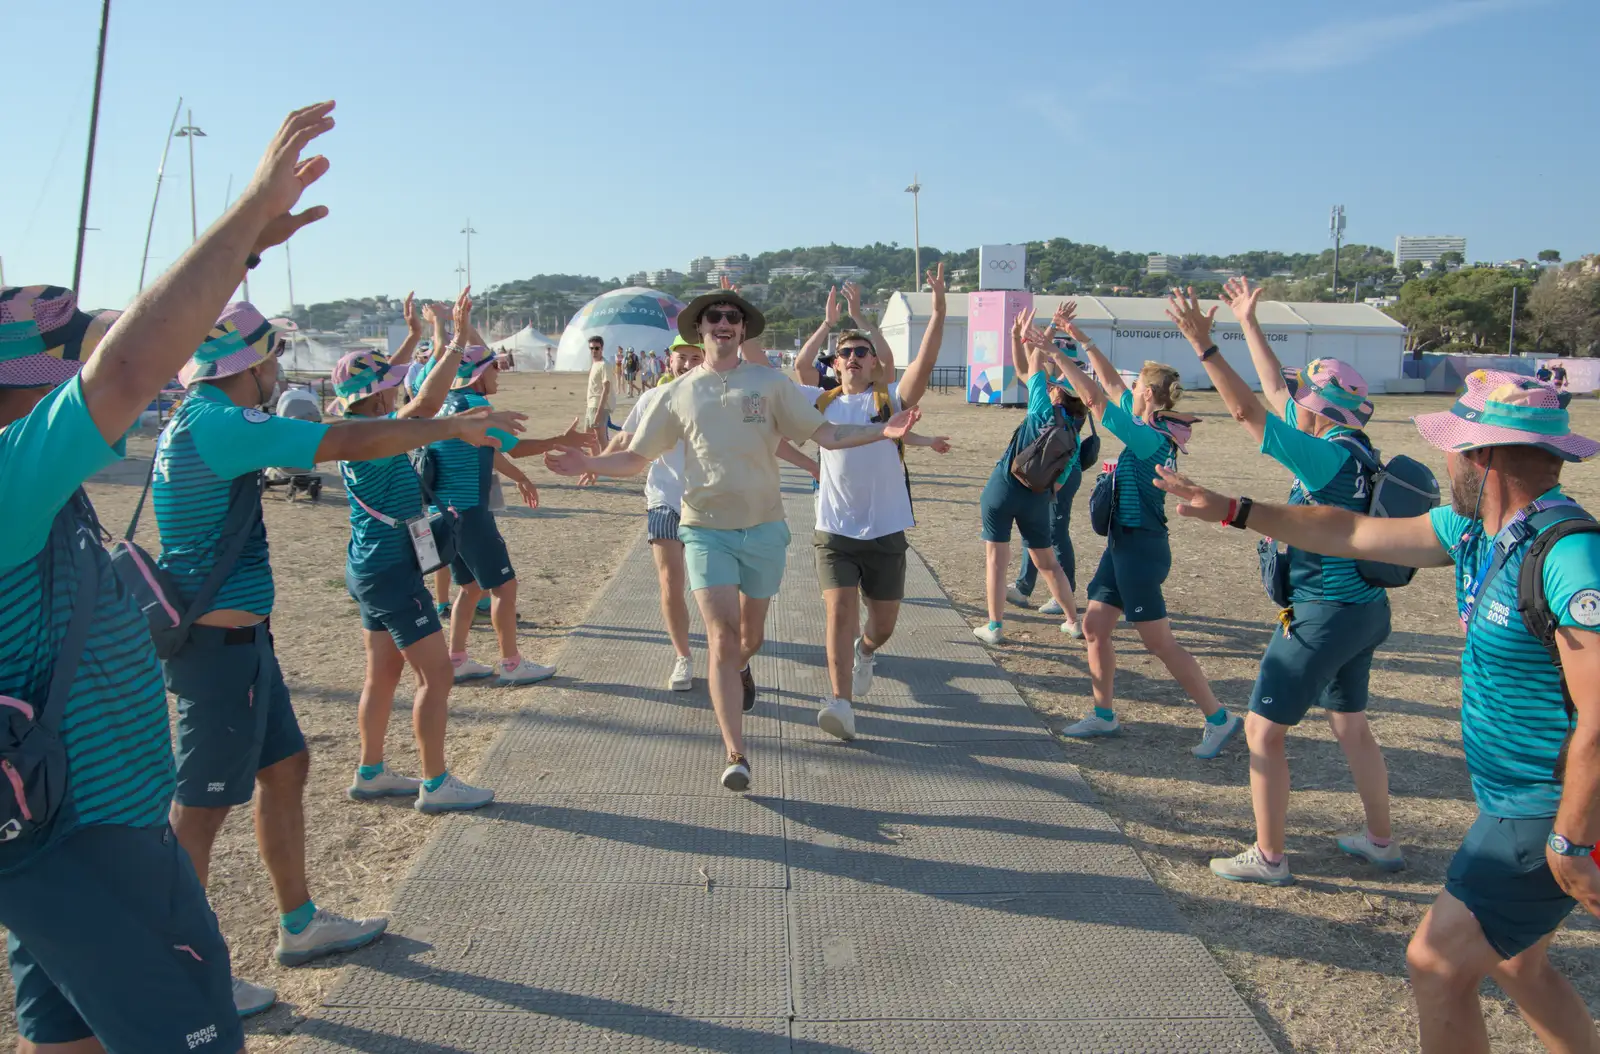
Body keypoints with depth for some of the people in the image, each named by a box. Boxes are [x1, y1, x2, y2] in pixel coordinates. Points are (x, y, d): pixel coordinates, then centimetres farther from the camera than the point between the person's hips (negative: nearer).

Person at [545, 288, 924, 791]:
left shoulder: (770, 383, 1)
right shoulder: (679, 393, 3)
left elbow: (826, 434, -3)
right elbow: (636, 457, 7)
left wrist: (883, 430, -15)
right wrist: (588, 464, -10)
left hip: (764, 528, 1)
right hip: (707, 530, -1)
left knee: (750, 636, 17)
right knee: (722, 639, -10)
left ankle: (738, 671, 55)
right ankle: (736, 755, -5)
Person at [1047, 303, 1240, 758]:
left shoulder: (1150, 438, -20)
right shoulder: (1149, 427, 5)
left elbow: (1095, 398, -23)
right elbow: (1109, 383, 12)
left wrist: (1055, 354, -17)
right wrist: (1077, 335, 13)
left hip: (1141, 547, -9)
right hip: (1124, 542, 9)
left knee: (1160, 643, -2)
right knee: (1095, 627, 11)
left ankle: (1219, 719, 9)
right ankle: (1104, 716, 22)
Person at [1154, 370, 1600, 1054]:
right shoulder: (1473, 530, 2)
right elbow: (1349, 533, 10)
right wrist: (1231, 510, 12)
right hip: (1514, 802, 9)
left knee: (1437, 963, -1)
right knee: (1517, 966, 22)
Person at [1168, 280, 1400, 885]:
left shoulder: (1330, 457, -21)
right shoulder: (1351, 448, 4)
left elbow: (1248, 412, -25)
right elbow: (1275, 392, 13)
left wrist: (1204, 346, -25)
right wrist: (1248, 323, 18)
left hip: (1323, 614, -10)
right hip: (1364, 609, 10)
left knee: (1263, 731, 0)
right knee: (1350, 725, 22)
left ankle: (1268, 857, 10)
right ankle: (1381, 841, 35)